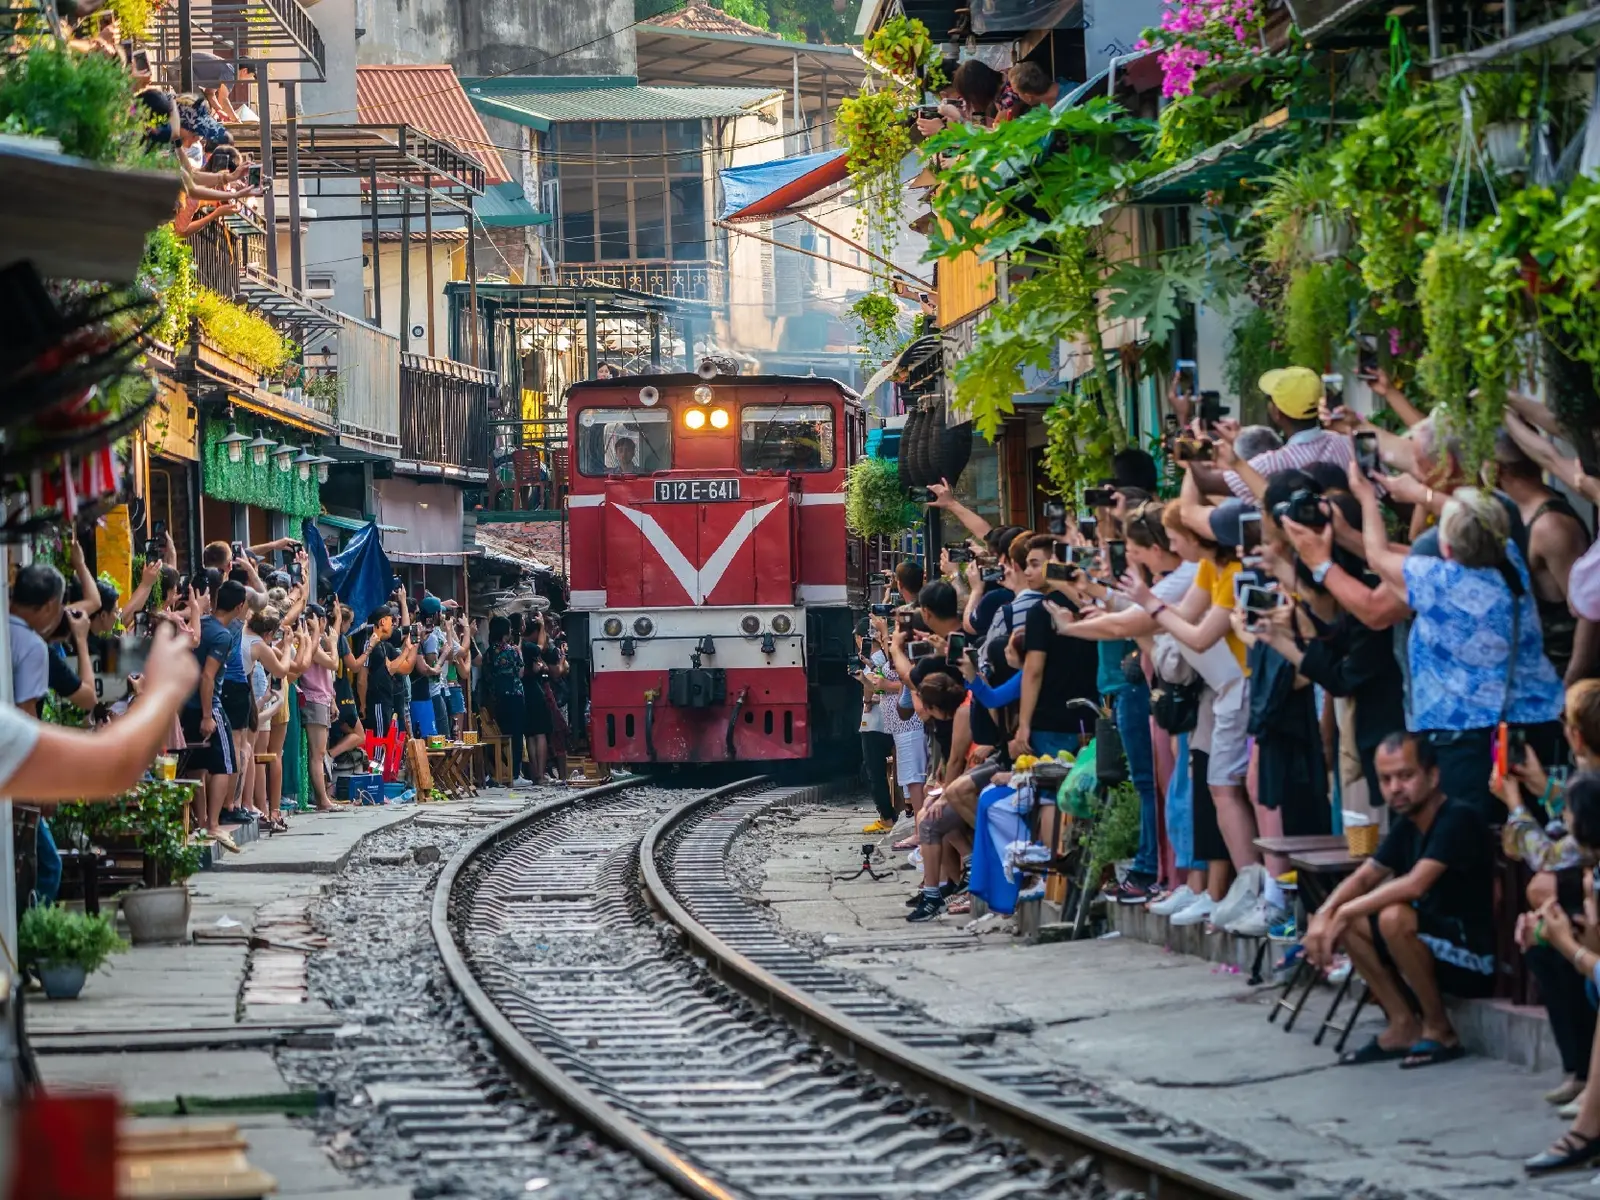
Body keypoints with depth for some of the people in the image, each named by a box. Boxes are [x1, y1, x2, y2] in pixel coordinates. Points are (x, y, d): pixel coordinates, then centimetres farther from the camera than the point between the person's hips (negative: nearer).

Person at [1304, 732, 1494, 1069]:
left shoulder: (1458, 818, -19)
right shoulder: (1406, 824, 7)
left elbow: (1416, 884, -29)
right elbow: (1363, 877, 10)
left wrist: (1346, 912, -21)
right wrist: (1324, 914, -10)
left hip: (1476, 958, -9)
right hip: (1438, 953, 9)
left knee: (1394, 917, -31)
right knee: (1345, 922, -1)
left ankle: (1439, 1030, -14)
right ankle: (1404, 1026, 0)